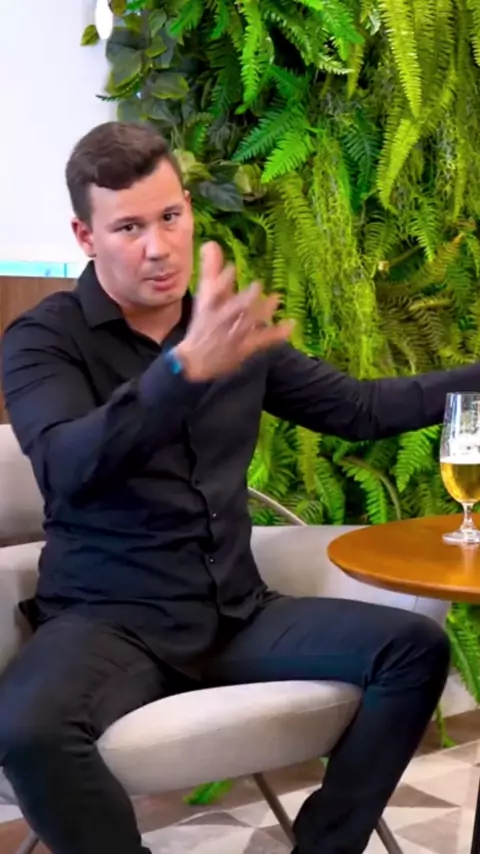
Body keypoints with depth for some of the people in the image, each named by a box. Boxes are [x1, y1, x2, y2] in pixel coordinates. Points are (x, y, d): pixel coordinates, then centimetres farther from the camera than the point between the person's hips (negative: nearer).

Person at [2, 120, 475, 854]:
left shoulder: (235, 330, 9)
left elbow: (357, 408, 18)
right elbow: (69, 470, -27)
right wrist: (187, 367, -43)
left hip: (235, 613, 5)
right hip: (109, 619, -5)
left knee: (416, 647, -13)